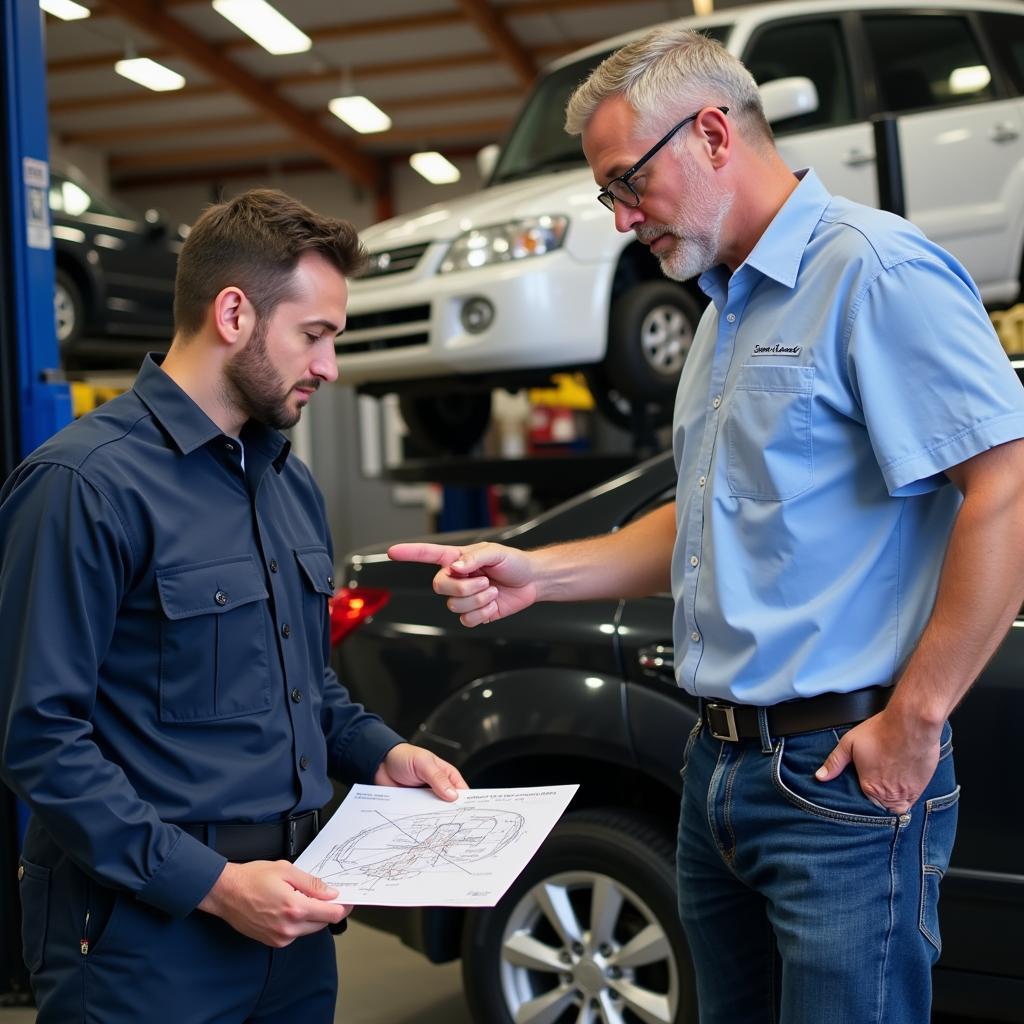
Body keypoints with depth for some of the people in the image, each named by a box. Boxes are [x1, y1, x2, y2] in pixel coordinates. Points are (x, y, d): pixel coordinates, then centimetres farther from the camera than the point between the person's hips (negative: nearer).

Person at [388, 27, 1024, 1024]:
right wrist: (537, 573, 10)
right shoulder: (725, 314, 16)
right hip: (721, 764, 9)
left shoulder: (874, 269, -14)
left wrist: (914, 720, -20)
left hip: (840, 778, -9)